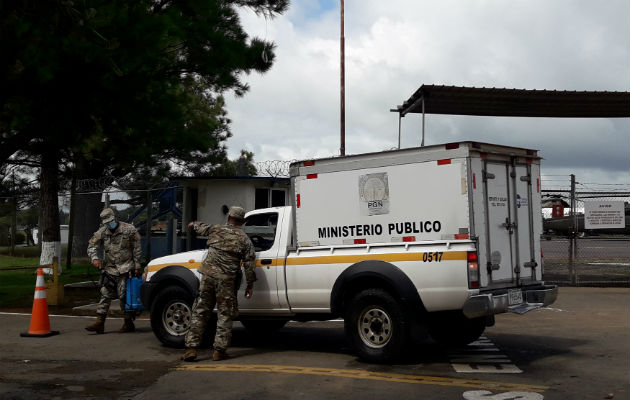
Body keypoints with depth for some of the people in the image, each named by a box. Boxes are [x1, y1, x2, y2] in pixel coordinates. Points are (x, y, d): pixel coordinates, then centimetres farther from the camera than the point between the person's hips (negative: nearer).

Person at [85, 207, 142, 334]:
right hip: (109, 269, 5)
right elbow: (91, 246, 8)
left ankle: (129, 323, 5)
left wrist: (137, 267, -4)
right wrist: (94, 258, -11)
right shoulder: (102, 232, 6)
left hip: (125, 269, -5)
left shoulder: (129, 229, -4)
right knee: (105, 295, 4)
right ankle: (100, 323, 7)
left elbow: (136, 249, -2)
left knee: (124, 296, -5)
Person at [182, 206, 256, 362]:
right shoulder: (244, 240, 3)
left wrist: (193, 224, 54)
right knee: (225, 315, 7)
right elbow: (249, 264, 0)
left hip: (208, 276, 2)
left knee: (200, 312, 8)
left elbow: (201, 228, 30)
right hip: (226, 281, -2)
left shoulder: (216, 230, 9)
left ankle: (191, 348, 6)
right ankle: (219, 350, 5)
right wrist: (250, 285, 8)